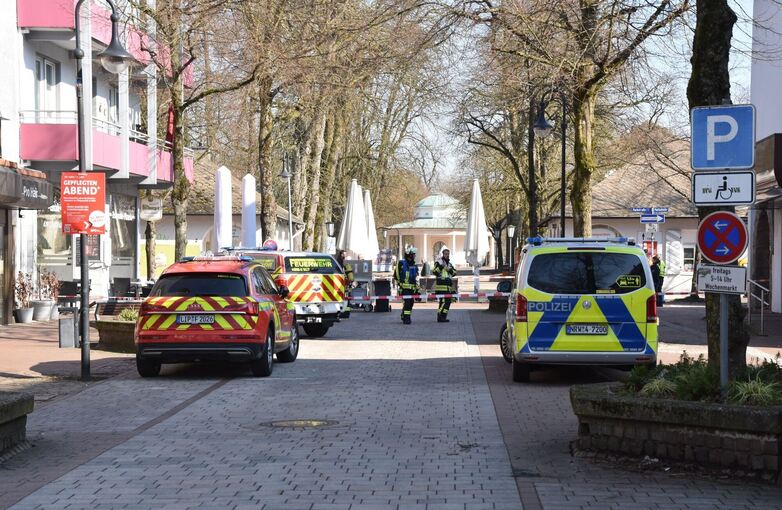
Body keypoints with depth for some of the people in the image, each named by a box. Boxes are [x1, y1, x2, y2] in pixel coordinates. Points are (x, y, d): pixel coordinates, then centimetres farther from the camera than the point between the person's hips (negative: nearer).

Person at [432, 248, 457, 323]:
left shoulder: (449, 263, 22)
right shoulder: (439, 262, -3)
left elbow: (454, 273, 15)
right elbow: (435, 272, -14)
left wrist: (450, 270, -4)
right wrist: (440, 267, -28)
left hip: (448, 287, 9)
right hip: (441, 286, -9)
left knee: (448, 301, 11)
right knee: (443, 301, -16)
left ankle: (443, 316, 19)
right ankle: (440, 317, -14)